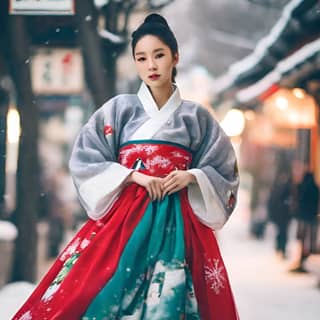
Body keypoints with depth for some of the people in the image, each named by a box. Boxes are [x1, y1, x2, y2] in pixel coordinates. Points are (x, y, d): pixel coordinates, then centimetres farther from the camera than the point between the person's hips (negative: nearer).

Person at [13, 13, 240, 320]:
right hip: (123, 216, -1)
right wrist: (134, 175, -12)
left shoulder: (196, 117, 9)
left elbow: (225, 173, 12)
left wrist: (191, 176, -8)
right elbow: (84, 161, 0)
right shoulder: (119, 109, 5)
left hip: (178, 223, 1)